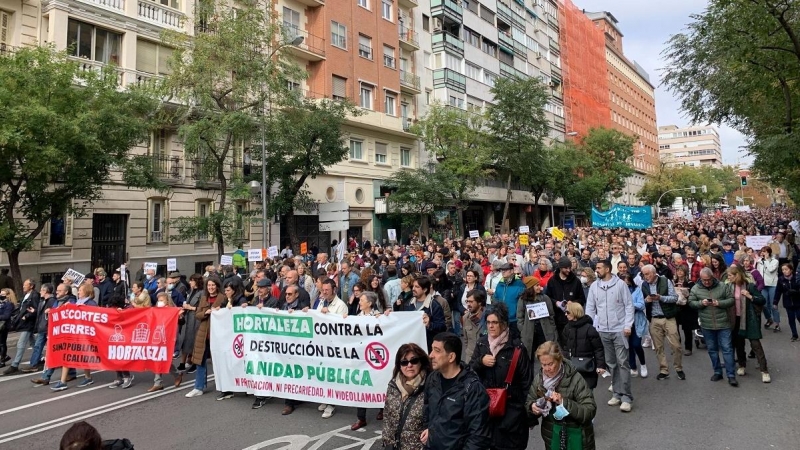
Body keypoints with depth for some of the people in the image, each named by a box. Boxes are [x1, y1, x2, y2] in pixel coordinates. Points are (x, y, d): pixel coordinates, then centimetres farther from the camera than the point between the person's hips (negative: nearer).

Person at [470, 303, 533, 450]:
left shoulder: (516, 346, -11)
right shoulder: (482, 343, 3)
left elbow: (527, 380, -6)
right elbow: (469, 370, 8)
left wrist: (527, 407, -5)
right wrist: (480, 361, -12)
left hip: (511, 407, -4)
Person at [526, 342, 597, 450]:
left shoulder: (575, 379, -21)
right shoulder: (539, 377, -6)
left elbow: (590, 410, -23)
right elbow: (529, 399, 5)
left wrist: (564, 402, -34)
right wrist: (532, 406, -17)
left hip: (575, 435, -4)